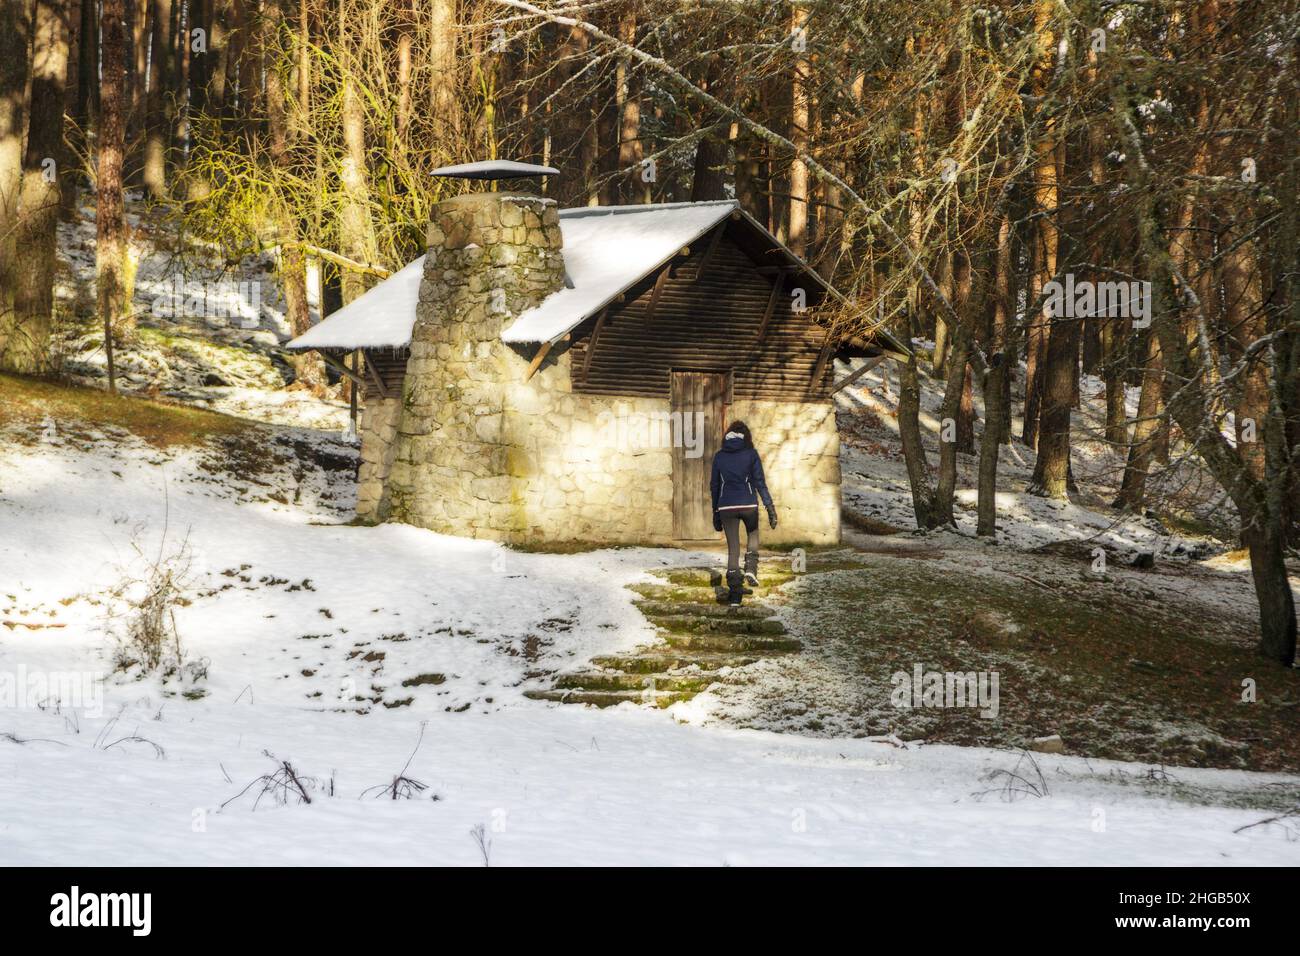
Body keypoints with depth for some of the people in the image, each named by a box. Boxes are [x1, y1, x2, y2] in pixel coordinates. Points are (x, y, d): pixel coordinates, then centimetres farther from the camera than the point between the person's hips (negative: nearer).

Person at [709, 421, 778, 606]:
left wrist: (716, 512, 17)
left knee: (733, 549, 5)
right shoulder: (751, 454, -1)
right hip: (748, 504, -1)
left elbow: (714, 485, 9)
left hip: (726, 507, 1)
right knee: (753, 535, 28)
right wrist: (770, 507, -3)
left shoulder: (719, 456, 6)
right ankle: (751, 568, 6)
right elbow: (760, 482, -5)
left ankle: (734, 594, 0)